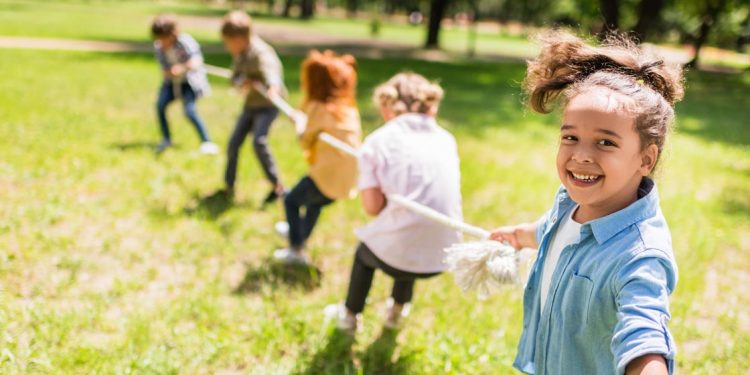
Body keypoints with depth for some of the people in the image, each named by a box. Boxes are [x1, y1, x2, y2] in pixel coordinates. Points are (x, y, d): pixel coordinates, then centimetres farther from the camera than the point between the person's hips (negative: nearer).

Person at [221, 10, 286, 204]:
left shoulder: (260, 52, -27)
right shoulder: (239, 54, -1)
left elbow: (270, 68, -47)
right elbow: (235, 76, 4)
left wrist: (274, 86, -69)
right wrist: (242, 82, -22)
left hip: (268, 104, -8)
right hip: (251, 103, 8)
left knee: (259, 140, -26)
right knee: (234, 142, 5)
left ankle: (277, 186, -15)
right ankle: (228, 184, 25)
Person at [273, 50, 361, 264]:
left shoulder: (318, 108, -13)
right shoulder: (348, 106, 7)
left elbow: (306, 142, -4)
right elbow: (356, 138, 10)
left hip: (328, 175, -7)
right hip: (349, 178, 7)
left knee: (291, 200, 16)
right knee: (315, 202, 33)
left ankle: (296, 250, 14)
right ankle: (300, 235, 52)